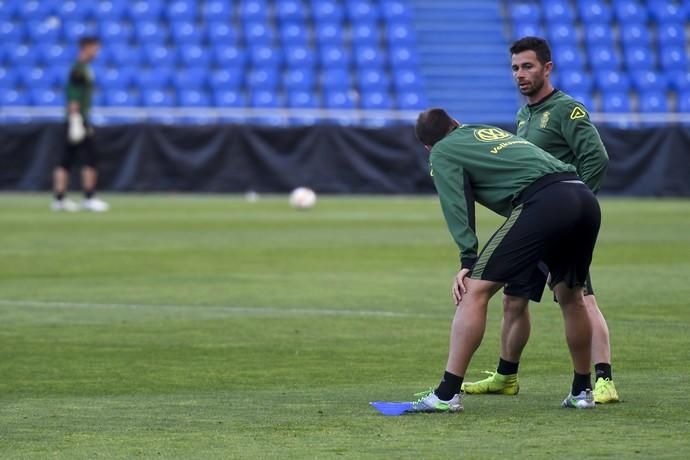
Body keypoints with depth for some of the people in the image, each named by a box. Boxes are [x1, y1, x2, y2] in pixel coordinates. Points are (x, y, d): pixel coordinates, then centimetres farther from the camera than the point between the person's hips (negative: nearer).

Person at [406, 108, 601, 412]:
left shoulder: (442, 153, 15)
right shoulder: (492, 131, 36)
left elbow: (456, 206, 0)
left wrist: (468, 262, -5)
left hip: (543, 202, -7)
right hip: (586, 199, 7)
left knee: (474, 290, -4)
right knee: (571, 296, 26)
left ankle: (447, 394, -8)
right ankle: (582, 391, 33)